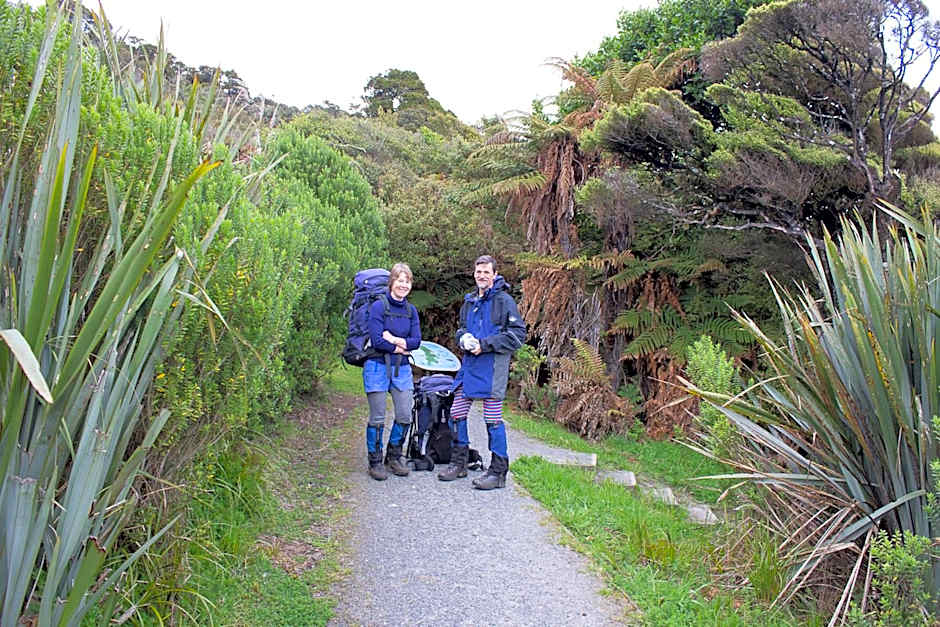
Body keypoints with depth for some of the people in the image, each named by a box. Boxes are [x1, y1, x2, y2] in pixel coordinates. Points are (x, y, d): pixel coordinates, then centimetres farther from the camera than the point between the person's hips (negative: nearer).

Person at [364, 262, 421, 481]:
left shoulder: (411, 310, 8)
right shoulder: (379, 306, -9)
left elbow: (416, 341, 1)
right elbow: (377, 341, -16)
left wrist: (396, 340, -14)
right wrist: (400, 347, -7)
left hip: (402, 368, 5)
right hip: (378, 366, -5)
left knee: (405, 416, 4)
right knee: (377, 418, 1)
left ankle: (394, 457, 23)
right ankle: (375, 462, 15)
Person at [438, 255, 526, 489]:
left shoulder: (504, 301, -7)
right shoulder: (469, 301, 15)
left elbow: (518, 334, -11)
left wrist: (485, 345, -15)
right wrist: (464, 338, 2)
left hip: (493, 367, -7)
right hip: (469, 365, 7)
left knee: (493, 419, -2)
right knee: (456, 413, 9)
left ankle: (498, 472, 8)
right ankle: (458, 463, 25)